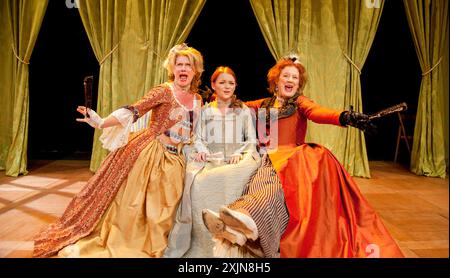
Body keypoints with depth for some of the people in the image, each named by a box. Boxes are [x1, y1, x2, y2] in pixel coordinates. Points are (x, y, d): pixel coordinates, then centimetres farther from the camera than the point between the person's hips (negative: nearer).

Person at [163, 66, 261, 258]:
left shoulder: (244, 111, 22)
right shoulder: (205, 111, 24)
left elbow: (252, 139, 13)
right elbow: (198, 139, 14)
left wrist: (239, 153, -7)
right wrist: (202, 151, -8)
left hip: (237, 158, 0)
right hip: (210, 159, 0)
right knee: (197, 183, -32)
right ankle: (205, 245, -26)